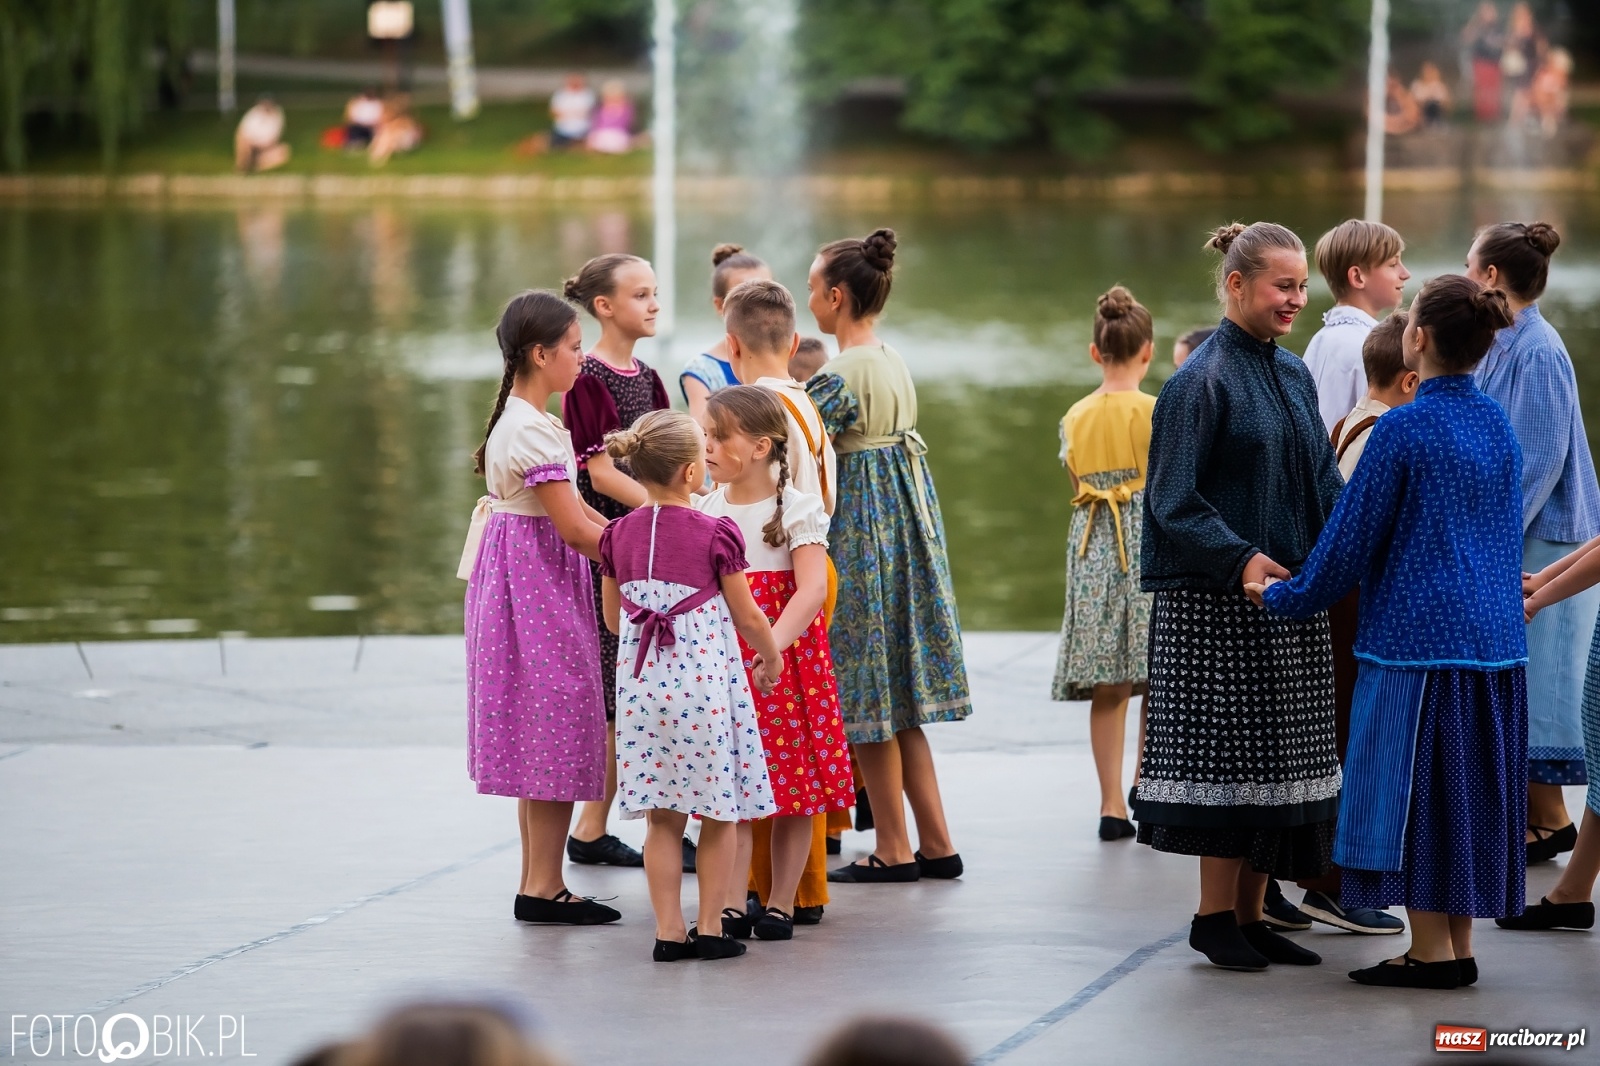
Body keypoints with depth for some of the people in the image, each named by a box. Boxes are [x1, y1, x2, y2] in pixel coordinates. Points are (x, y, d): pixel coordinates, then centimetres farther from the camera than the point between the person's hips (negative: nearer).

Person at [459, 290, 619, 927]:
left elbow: (573, 510, 15)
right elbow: (573, 528, -20)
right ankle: (543, 885, -2)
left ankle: (538, 881, 16)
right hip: (538, 584, -10)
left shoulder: (516, 421, 13)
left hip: (520, 584, 10)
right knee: (555, 730, -5)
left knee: (540, 733, 12)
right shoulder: (535, 431, -18)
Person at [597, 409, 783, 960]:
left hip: (643, 684, 4)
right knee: (719, 815, 8)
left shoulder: (619, 535, 2)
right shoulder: (716, 536, -11)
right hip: (707, 683, -4)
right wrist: (771, 659, 15)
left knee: (663, 818, 10)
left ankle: (668, 931, 9)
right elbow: (747, 617, -4)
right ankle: (710, 929, 9)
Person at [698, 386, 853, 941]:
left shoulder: (796, 510, -6)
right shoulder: (703, 513, 7)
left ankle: (781, 902, 12)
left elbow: (812, 589, -16)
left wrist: (772, 645, -27)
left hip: (785, 660, -3)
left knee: (793, 784, 2)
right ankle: (732, 906, 5)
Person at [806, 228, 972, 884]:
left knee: (869, 703, 1)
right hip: (904, 527, 9)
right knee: (899, 699, 13)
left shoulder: (841, 376, -17)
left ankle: (893, 850, 6)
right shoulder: (895, 364, 10)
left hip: (860, 534, -9)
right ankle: (936, 844, 13)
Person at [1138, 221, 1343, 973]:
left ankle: (1250, 913, 13)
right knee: (1229, 749, -5)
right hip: (1219, 602, -7)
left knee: (1277, 759, 7)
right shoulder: (1202, 381, -10)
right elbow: (1175, 500, -13)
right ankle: (1215, 914, 3)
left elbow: (1322, 481, 14)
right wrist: (1242, 560, -23)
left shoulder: (1292, 376, 12)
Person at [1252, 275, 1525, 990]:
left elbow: (1352, 537, -9)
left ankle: (1431, 952, 0)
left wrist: (1285, 597, 5)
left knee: (1413, 795, -1)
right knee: (1469, 793, 11)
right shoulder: (1498, 424, 8)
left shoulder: (1404, 429, -13)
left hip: (1414, 633, -7)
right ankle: (1460, 949, 14)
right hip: (1492, 640, 7)